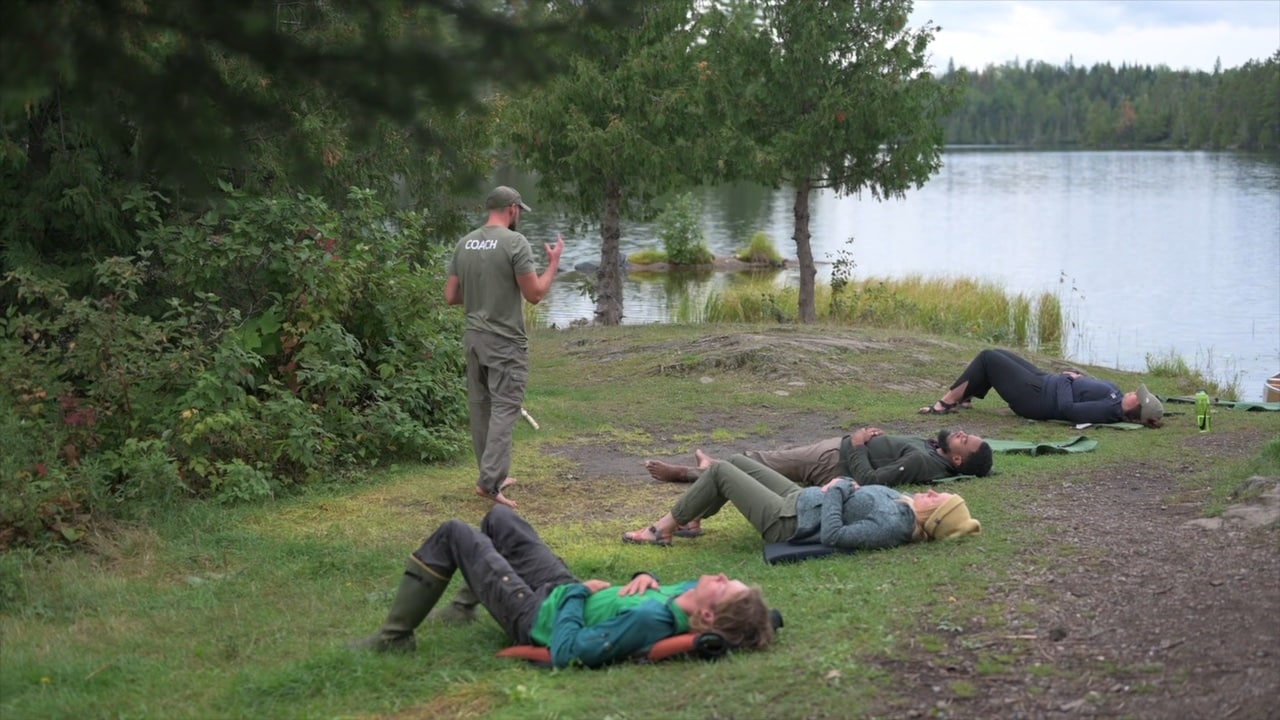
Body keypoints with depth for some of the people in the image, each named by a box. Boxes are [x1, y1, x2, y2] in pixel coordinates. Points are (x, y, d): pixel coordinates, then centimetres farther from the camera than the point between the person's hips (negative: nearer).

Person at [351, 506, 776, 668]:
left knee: (453, 535, 4)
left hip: (538, 614, -7)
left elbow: (564, 652, -38)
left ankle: (394, 637, 19)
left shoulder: (648, 621, -45)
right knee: (498, 517, 24)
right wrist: (647, 577, -17)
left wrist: (577, 592, -24)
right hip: (567, 590, 8)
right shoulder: (689, 595, -22)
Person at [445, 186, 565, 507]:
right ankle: (490, 480, -13)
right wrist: (554, 262, 1)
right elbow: (534, 294, -13)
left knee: (481, 408, 13)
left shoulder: (464, 244, 6)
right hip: (506, 342, -7)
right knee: (504, 411, -5)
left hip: (473, 338, 7)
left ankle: (494, 475, 22)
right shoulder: (515, 243, -13)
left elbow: (451, 296, 8)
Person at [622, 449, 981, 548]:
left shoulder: (892, 526, -31)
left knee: (720, 471, -3)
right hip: (801, 499, 9)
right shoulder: (902, 504, -4)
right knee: (738, 462, 19)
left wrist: (836, 490, -22)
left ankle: (663, 529, 12)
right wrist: (842, 485, -7)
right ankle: (689, 519, 32)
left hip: (788, 521, -9)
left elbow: (832, 536, -34)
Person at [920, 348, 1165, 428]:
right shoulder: (1115, 394, -2)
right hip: (1045, 382, 10)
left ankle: (947, 402, 7)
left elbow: (1067, 409, -31)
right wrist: (1075, 375, 0)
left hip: (1036, 397, -10)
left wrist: (1066, 380, -18)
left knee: (988, 358, -6)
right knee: (998, 354, 19)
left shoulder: (1110, 411, -29)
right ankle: (964, 398, 30)